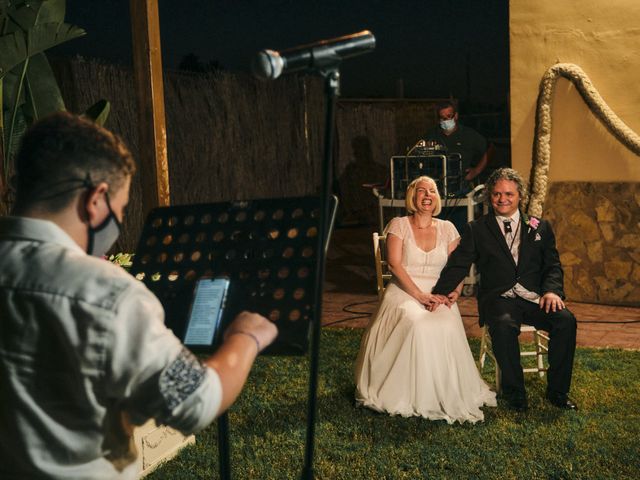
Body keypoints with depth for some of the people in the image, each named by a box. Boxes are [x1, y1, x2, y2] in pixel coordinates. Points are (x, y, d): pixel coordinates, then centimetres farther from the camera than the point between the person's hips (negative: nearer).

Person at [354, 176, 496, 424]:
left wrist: (454, 291, -12)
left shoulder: (447, 228, 14)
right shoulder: (399, 225, 4)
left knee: (448, 327, -32)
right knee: (416, 325, -36)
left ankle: (448, 395, -20)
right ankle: (413, 396, -25)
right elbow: (394, 264, -7)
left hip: (438, 295, 2)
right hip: (404, 291, -2)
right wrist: (419, 295, -18)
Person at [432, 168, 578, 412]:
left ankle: (557, 391, -8)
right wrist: (441, 291, -14)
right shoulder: (477, 229, 11)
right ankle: (515, 392, -15)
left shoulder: (540, 227, 16)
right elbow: (458, 264, 2)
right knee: (504, 325, -35)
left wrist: (552, 290, -11)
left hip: (535, 297, 2)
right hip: (499, 298, -2)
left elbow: (552, 265, 10)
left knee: (566, 320, -25)